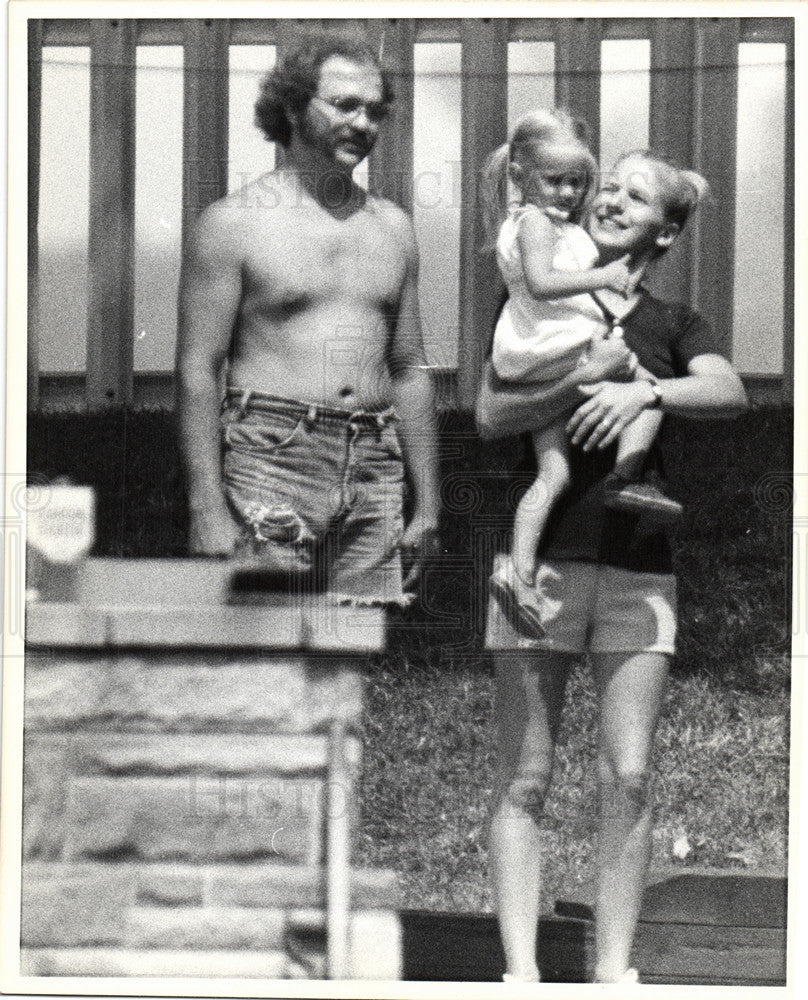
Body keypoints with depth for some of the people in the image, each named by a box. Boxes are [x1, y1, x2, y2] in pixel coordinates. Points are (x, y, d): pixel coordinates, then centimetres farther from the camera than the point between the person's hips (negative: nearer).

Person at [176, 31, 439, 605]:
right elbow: (198, 370, -4)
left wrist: (427, 503, 15)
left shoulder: (393, 229, 16)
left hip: (373, 474, 5)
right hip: (270, 465, -5)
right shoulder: (236, 223, 0)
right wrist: (207, 510, -12)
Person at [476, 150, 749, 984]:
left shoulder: (672, 325, 13)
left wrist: (645, 389, -21)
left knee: (627, 778, -3)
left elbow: (730, 393, -7)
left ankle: (613, 970, 3)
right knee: (523, 779, -2)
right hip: (543, 553, -1)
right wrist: (586, 378, -15)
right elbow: (490, 416, -2)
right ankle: (520, 971, -1)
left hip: (637, 563, 1)